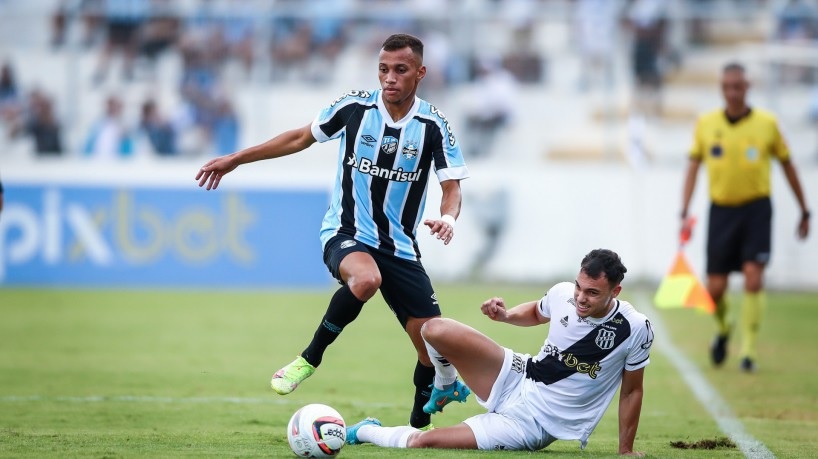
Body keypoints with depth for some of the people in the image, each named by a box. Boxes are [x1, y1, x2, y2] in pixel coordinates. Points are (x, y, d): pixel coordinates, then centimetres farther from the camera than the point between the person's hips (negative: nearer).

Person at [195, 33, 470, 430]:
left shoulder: (434, 125, -6)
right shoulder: (354, 107, -5)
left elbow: (451, 187, -5)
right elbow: (301, 137, 10)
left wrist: (447, 217, -30)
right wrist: (234, 159, 12)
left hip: (401, 248, 2)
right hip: (346, 234, -2)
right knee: (365, 279, -39)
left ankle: (419, 423, 21)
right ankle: (309, 359, -20)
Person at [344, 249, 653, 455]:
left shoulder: (635, 329, -20)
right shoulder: (563, 294, -9)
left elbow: (631, 391, -5)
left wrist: (626, 451, -4)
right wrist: (505, 315, -3)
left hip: (533, 424, -4)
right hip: (517, 379, 4)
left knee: (422, 442, -16)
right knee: (435, 330, -17)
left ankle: (364, 432, 17)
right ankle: (446, 387, 18)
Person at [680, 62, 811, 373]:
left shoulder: (767, 124, -2)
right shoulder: (706, 124, 2)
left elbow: (787, 165, 9)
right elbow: (693, 168, 6)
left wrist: (804, 211, 13)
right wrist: (685, 213, -3)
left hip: (756, 208, -2)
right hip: (721, 210, 2)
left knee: (753, 277, -15)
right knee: (715, 288, 1)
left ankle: (748, 350, -6)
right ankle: (723, 330, 34)